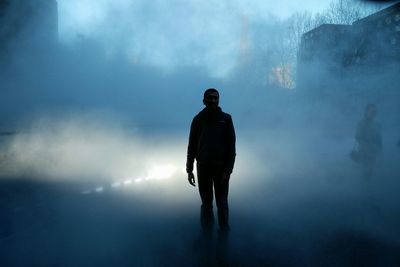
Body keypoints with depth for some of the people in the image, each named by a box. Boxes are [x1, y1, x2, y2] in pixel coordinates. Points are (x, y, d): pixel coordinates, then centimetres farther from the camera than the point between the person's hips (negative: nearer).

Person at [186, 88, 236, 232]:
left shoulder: (226, 118, -1)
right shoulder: (198, 119, 2)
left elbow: (231, 146, -4)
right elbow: (192, 145, 4)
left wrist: (228, 170, -12)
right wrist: (189, 170, 0)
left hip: (221, 168, -1)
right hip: (203, 167, 1)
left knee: (222, 203, 4)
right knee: (206, 203, 7)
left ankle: (224, 230, 19)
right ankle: (207, 231, 21)